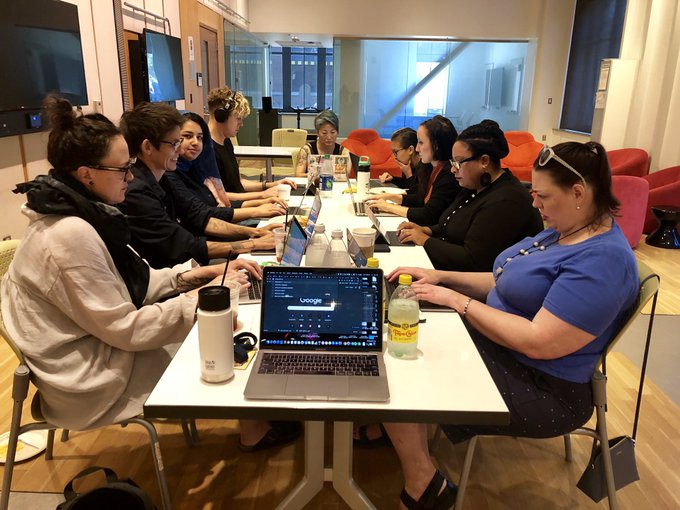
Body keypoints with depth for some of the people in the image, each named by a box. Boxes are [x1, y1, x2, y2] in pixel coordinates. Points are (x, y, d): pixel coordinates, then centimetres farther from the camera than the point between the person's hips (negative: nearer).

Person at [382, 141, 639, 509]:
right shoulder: (564, 231, 6)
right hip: (493, 341, 10)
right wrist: (441, 277, 1)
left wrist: (456, 299, -23)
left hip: (539, 387, -10)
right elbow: (507, 285, 13)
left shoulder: (602, 259, -25)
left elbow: (538, 342, -30)